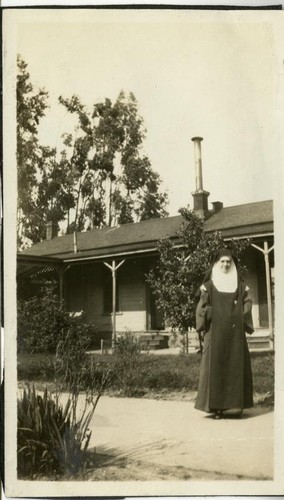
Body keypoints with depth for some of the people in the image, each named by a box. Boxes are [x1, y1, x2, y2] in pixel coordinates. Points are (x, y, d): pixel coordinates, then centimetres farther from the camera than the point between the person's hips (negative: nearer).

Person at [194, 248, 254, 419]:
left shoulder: (240, 285, 11)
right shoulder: (209, 285, 4)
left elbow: (247, 305, 9)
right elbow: (202, 307, 2)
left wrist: (244, 325, -2)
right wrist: (203, 328, -5)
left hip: (235, 332, 2)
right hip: (215, 331, -2)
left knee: (236, 365, 2)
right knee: (215, 365, -5)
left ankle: (236, 403, 11)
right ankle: (216, 406, -3)